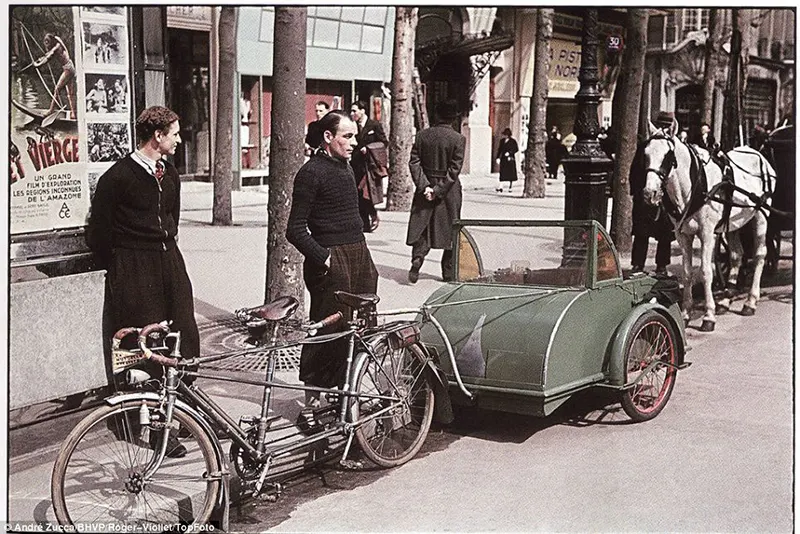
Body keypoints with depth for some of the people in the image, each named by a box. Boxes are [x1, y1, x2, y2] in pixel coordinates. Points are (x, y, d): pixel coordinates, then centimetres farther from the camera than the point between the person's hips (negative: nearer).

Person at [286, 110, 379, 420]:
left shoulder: (346, 168, 17)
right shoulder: (312, 172, -10)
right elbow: (295, 228, -13)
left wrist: (365, 259, 17)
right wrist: (322, 258, -18)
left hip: (358, 255, 8)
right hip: (331, 261, -8)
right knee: (329, 332, -5)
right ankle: (312, 401, 6)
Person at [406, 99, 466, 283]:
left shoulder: (422, 135, 1)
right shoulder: (458, 139, -9)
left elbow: (414, 163, -4)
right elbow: (454, 169, -14)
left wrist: (424, 186, -8)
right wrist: (439, 190, -11)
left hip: (425, 188, 2)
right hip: (449, 192, -2)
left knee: (422, 227, 9)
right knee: (450, 229, 9)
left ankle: (417, 258, -14)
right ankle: (448, 272, 15)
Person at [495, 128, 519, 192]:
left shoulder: (513, 141, -3)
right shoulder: (502, 140, 10)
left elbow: (516, 149, -3)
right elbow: (499, 149, 13)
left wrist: (509, 152, -16)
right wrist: (498, 157, 7)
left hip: (510, 159, -3)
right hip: (503, 159, 3)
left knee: (510, 174, 1)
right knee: (502, 173, -4)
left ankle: (510, 188, 8)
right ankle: (500, 187, -9)